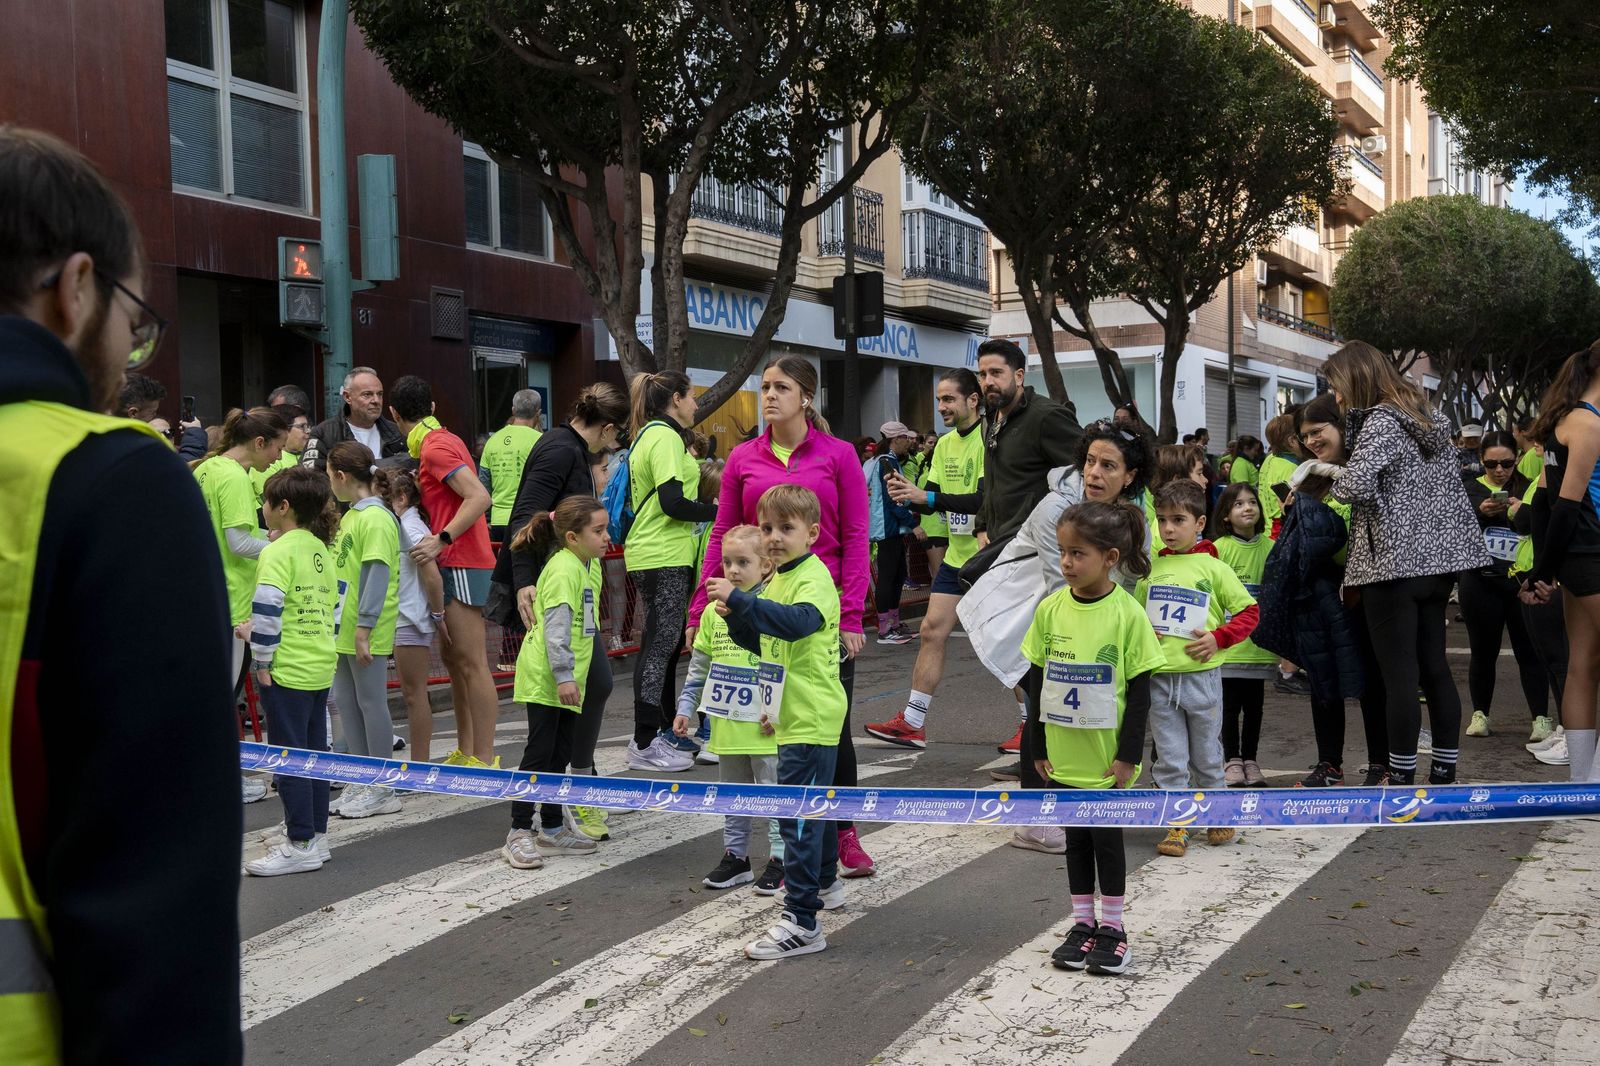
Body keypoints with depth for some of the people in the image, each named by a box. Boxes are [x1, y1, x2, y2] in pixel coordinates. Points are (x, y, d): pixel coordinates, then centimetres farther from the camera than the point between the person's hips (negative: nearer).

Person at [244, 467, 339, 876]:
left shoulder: (278, 552, -13)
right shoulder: (322, 550, 11)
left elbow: (267, 608, -21)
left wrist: (262, 661, -12)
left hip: (287, 671, -8)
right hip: (321, 666, 8)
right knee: (315, 752, 13)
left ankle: (301, 845, 1)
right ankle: (316, 834, 20)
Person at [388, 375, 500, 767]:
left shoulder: (434, 448, -14)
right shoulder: (444, 440, 16)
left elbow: (480, 497, -23)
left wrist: (442, 539, -26)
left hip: (461, 562, -10)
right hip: (455, 562, 10)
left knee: (471, 662, -9)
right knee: (452, 657, 15)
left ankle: (484, 760, -7)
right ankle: (467, 750, 21)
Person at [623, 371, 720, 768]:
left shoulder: (647, 435, 18)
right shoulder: (665, 437, -14)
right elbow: (673, 502, -21)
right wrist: (714, 510, -9)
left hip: (648, 555, 10)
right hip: (664, 558, -10)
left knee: (664, 643, 16)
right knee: (661, 645, -7)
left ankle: (667, 729, 26)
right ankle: (644, 744, -4)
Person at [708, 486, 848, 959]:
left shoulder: (814, 576, -16)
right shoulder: (778, 579, 13)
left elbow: (798, 621, -37)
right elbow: (762, 642, 19)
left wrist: (739, 598, -44)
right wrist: (735, 618, 0)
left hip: (812, 719, -10)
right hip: (795, 717, 10)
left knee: (798, 814, -11)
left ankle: (802, 923, -9)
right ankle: (825, 884, 43)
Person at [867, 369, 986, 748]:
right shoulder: (945, 444, 10)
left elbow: (984, 500, -25)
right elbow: (931, 501, 11)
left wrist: (927, 496, -27)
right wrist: (907, 495, -11)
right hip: (956, 556, 8)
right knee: (932, 631, 4)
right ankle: (912, 724, 8)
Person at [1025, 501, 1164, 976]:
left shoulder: (1128, 614, -12)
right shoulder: (1051, 609, -3)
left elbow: (1139, 689, -8)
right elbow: (1036, 680, 4)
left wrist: (1128, 755, -9)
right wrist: (1039, 746, 4)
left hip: (1108, 755, -3)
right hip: (1063, 754, 3)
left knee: (1106, 835, 5)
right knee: (1076, 837, 13)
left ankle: (1112, 928, 20)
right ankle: (1083, 924, 25)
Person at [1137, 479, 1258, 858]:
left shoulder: (1213, 568, -2)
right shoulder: (1152, 569, 6)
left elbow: (1248, 611, 0)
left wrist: (1218, 638, -12)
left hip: (1201, 675, -2)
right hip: (1159, 679, 2)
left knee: (1207, 756, 12)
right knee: (1169, 760, 4)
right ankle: (1178, 826, 13)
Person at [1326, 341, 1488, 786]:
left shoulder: (1380, 423, -12)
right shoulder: (1429, 417, 15)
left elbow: (1355, 485, -24)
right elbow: (1452, 485, 18)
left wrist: (1332, 484, -4)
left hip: (1394, 564, -9)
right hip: (1437, 560, 9)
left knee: (1399, 674, -4)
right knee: (1434, 666, 12)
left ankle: (1402, 777, 0)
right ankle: (1445, 771, 18)